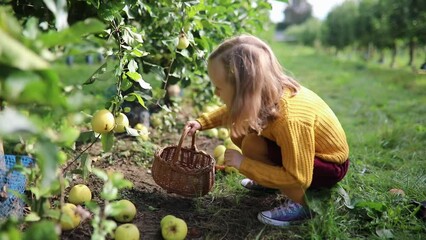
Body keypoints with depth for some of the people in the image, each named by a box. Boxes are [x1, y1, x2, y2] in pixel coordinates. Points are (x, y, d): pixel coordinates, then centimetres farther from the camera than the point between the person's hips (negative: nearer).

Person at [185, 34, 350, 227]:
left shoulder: (289, 119, -37)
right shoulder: (266, 92, -15)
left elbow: (298, 179, -29)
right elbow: (233, 110, 9)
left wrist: (242, 164, -28)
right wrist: (202, 122, -2)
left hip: (331, 165, -7)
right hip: (303, 152, 7)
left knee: (252, 146, -26)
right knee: (239, 133, -5)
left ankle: (301, 203, -12)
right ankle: (270, 180, 14)